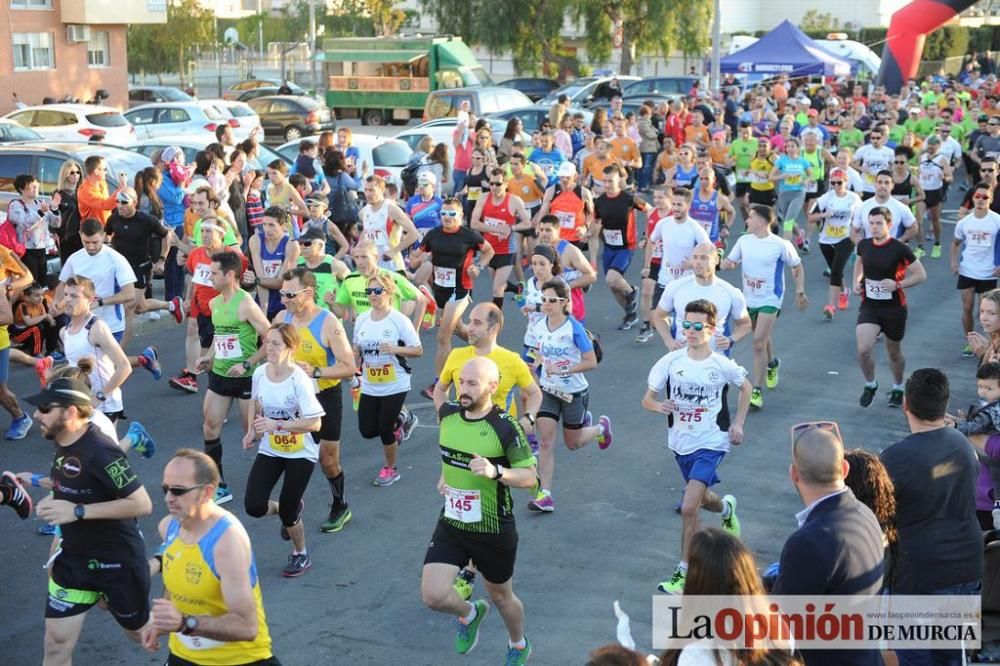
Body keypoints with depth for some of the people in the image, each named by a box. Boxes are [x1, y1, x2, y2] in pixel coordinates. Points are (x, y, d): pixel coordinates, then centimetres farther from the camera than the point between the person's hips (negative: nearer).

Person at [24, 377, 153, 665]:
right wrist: (54, 503, 3)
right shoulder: (62, 444, -1)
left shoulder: (99, 451, -27)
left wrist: (78, 511, -30)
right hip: (73, 559, 7)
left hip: (118, 561, -7)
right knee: (56, 643, 4)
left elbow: (142, 504, -30)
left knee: (140, 631, 15)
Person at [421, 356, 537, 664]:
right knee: (433, 596, -11)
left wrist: (496, 472, -34)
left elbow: (530, 477, -18)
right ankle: (470, 613, 25)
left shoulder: (506, 428, -21)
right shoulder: (447, 414, -5)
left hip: (494, 532, -3)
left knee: (501, 596, 18)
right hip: (451, 524, 4)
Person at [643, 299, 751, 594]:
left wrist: (738, 423, 2)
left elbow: (745, 388, 9)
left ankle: (683, 573, -3)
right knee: (700, 499, 24)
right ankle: (726, 508, 61)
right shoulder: (670, 362, -8)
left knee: (689, 508, -16)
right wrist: (658, 405, -26)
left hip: (711, 443, -4)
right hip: (681, 443, 4)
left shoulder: (722, 365, -11)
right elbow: (647, 399, -4)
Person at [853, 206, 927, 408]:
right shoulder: (864, 245, -2)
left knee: (894, 352, 14)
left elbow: (921, 275, -10)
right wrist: (856, 281, 5)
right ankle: (870, 385, 12)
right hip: (869, 306, 2)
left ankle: (897, 388, 40)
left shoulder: (900, 249, -16)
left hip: (894, 308, -2)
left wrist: (898, 285, -23)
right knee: (863, 349, -15)